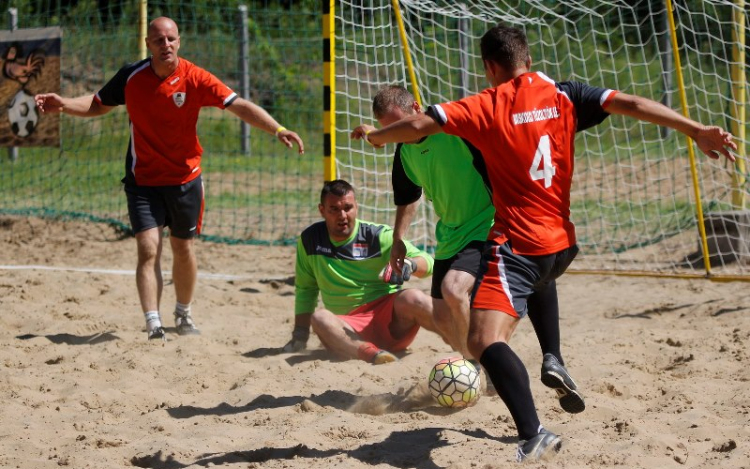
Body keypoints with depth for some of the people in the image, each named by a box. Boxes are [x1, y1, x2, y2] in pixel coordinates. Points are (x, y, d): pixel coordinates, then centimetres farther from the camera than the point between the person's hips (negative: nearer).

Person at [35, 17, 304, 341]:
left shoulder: (194, 79, -13)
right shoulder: (131, 77, -7)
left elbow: (240, 106, -19)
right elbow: (98, 105, 9)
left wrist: (278, 129, -31)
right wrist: (62, 105, -7)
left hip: (185, 179, 1)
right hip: (143, 180, 0)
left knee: (183, 250, 14)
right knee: (148, 249, -15)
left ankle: (183, 315, 36)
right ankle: (153, 324, -19)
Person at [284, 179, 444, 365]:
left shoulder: (379, 236, 0)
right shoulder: (310, 240, 8)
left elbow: (427, 262, -6)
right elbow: (305, 288, 20)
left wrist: (410, 264, -29)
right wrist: (300, 333, 11)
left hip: (391, 315, -1)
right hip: (350, 328, 1)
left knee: (411, 299, -34)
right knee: (319, 318, -32)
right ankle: (369, 351, -57)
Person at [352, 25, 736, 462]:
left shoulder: (484, 107, -4)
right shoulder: (563, 95, 5)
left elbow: (419, 125, -10)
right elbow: (632, 104, -3)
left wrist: (376, 135, 10)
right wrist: (697, 131, -5)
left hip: (516, 243, -6)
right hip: (562, 243, 6)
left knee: (485, 341, -18)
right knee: (538, 278, 43)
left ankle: (533, 436, -37)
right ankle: (553, 358, 29)